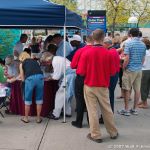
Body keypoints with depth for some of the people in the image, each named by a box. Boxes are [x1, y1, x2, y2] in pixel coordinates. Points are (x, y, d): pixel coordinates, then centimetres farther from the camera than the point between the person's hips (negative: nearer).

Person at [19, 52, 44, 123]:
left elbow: (22, 78, 23)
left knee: (28, 99, 12)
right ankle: (38, 118, 20)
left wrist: (24, 78, 45)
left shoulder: (22, 64, 24)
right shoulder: (35, 61, 32)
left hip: (30, 78, -2)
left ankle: (26, 118, 24)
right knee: (39, 99, 13)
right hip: (40, 77, 3)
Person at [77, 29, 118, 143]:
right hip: (103, 87, 1)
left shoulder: (86, 53, -11)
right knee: (107, 110, 15)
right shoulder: (108, 53, -9)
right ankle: (113, 133, 29)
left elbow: (81, 72, -9)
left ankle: (96, 135, 16)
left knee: (93, 111, 8)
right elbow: (112, 72, -3)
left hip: (90, 86, -1)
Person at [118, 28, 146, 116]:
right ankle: (135, 109, 17)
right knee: (137, 89, 8)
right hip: (139, 70, 5)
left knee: (127, 90, 3)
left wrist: (123, 68, -1)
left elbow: (127, 59, -15)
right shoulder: (143, 45, 5)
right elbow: (143, 59, 11)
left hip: (130, 70, -5)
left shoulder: (128, 44, -11)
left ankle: (126, 110, 8)